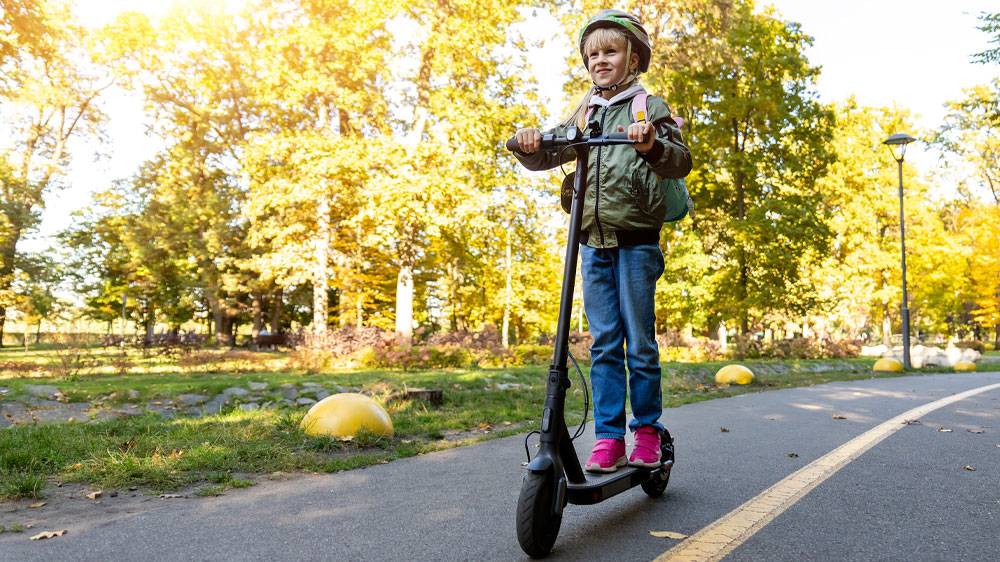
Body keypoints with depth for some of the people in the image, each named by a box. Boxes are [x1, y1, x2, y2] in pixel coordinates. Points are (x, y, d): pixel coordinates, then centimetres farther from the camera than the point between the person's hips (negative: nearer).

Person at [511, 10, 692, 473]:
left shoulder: (650, 108, 3)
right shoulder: (584, 115, 17)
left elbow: (681, 161, -10)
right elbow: (547, 154, 10)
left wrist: (652, 145, -32)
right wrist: (529, 143, -13)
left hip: (636, 240, -4)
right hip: (593, 243, 4)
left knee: (639, 341, 1)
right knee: (603, 343, 3)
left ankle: (647, 432, 15)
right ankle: (608, 438, 8)